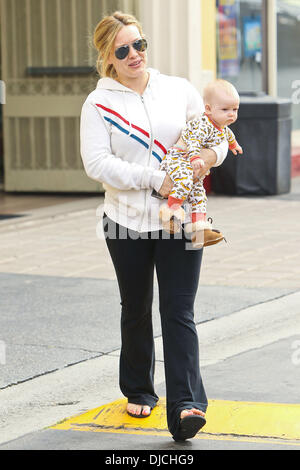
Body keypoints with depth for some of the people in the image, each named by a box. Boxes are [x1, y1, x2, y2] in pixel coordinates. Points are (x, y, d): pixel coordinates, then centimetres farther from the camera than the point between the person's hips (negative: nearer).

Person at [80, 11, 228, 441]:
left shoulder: (179, 90, 5)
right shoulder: (99, 104, -1)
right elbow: (97, 163, -11)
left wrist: (211, 154, -13)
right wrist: (155, 179, -18)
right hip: (127, 222, 0)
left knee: (179, 312, -8)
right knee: (136, 310, 14)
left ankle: (185, 405, -13)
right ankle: (138, 391, 32)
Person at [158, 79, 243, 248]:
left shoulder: (223, 128, 9)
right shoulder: (203, 124, -23)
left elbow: (228, 135, 33)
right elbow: (193, 141, -36)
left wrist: (234, 144, 54)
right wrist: (195, 158, -53)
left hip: (194, 169, 10)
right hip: (177, 159, -10)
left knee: (198, 194, 7)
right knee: (185, 179, -36)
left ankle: (199, 228, 7)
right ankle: (172, 209, -28)